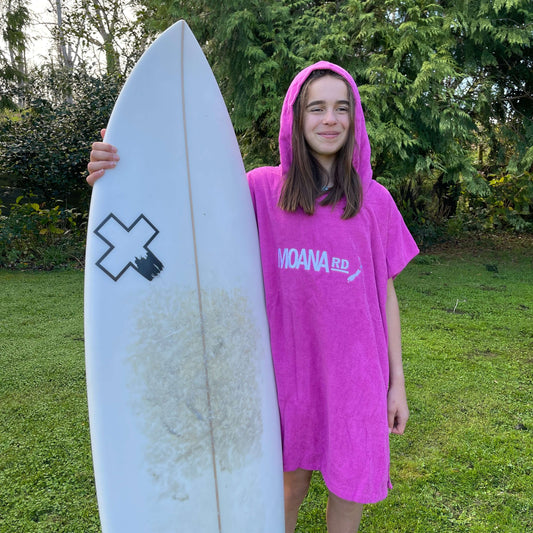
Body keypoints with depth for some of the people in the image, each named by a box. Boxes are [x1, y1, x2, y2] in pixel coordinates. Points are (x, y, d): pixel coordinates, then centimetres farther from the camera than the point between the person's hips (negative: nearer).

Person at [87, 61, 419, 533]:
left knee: (349, 485, 14)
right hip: (289, 366, 0)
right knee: (292, 480, 17)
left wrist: (397, 382, 4)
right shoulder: (263, 189, -4)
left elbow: (386, 294, 2)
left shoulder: (375, 200, -2)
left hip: (355, 370, 1)